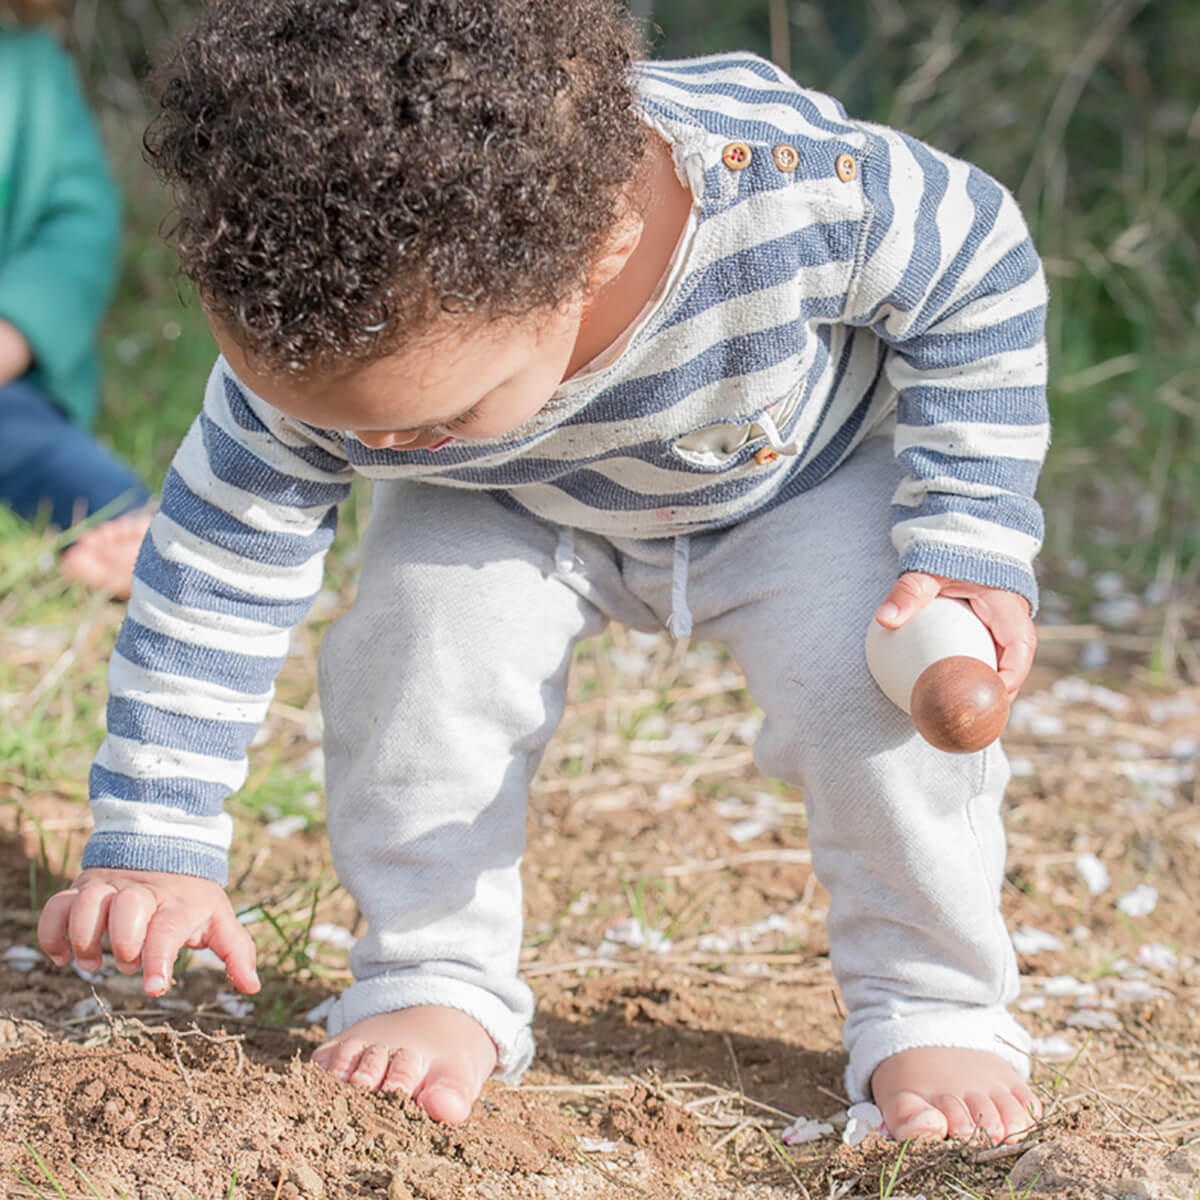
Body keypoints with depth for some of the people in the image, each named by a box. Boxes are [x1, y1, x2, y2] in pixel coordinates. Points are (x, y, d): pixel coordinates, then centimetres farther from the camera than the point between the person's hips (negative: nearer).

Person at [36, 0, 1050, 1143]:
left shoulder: (793, 184, -43)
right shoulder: (319, 344, -35)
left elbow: (978, 269, -22)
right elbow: (214, 567, -22)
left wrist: (971, 543, -25)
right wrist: (153, 844, -23)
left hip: (803, 472, -1)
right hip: (520, 516, 2)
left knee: (882, 689, -23)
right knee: (418, 646, -23)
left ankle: (933, 1004, 1)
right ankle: (439, 982, -3)